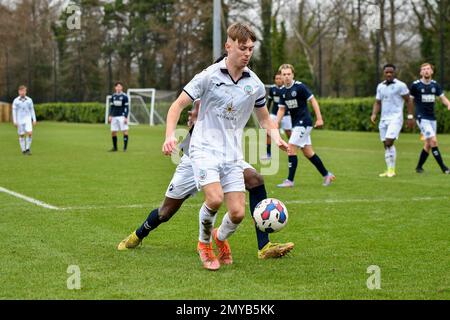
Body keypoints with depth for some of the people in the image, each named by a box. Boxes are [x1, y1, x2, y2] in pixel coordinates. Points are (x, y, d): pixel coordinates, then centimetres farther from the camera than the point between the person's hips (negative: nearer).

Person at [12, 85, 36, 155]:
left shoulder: (29, 100, 0)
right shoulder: (16, 101, -4)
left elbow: (32, 110, 5)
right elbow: (14, 111, -3)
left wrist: (34, 120, 0)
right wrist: (15, 121, -10)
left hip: (28, 119, 1)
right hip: (20, 120, -1)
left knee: (30, 133, -14)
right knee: (21, 135, 3)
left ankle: (28, 148, 1)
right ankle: (23, 150, 15)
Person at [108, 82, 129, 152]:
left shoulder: (124, 96, -2)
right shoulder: (113, 96, 11)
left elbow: (127, 107, -4)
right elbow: (111, 106, 17)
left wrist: (126, 117, -11)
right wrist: (110, 116, 7)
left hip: (122, 116, -5)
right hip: (114, 116, 5)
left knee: (125, 131, -10)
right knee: (113, 132, 3)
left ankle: (125, 147, -6)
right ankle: (115, 147, 13)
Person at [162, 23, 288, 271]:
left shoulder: (255, 85, 5)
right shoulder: (209, 76, -6)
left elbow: (264, 119, 20)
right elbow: (178, 105, -1)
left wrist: (276, 137, -1)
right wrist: (170, 136, -16)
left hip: (233, 155, 4)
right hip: (205, 148, -4)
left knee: (238, 213, -5)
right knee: (215, 198, -25)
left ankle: (221, 238, 31)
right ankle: (204, 243, 5)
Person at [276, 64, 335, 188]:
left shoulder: (300, 87, -13)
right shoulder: (283, 91, 7)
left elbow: (313, 101, -11)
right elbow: (281, 109, 12)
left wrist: (319, 119, -14)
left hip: (304, 122, -7)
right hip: (296, 124, 7)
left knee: (291, 148, -12)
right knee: (308, 152, 10)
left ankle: (290, 180, -7)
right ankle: (326, 175, 22)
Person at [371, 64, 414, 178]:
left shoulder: (400, 85, -5)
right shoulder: (380, 86, 12)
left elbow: (408, 101, -3)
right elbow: (378, 103, 17)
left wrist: (410, 117, -7)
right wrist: (374, 114, 0)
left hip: (395, 118, -6)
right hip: (384, 119, 6)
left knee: (389, 142, -18)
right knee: (386, 145, 5)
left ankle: (392, 169, -11)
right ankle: (389, 170, 10)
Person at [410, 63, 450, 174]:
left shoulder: (435, 85, 8)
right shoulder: (415, 85, -6)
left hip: (432, 118, 6)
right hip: (422, 118, -6)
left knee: (428, 144, 9)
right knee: (433, 141, -15)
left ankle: (419, 167, 24)